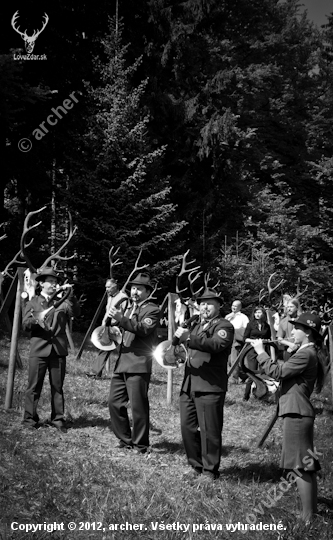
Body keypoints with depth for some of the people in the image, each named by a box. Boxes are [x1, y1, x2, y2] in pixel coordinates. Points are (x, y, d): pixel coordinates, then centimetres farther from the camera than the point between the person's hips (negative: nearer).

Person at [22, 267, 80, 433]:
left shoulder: (62, 302, 16)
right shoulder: (33, 303, 12)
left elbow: (75, 312, -3)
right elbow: (25, 325, 2)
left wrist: (70, 294, -14)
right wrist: (37, 318, -18)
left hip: (58, 349, 2)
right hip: (39, 349, -1)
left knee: (57, 387, 3)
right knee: (34, 386, -1)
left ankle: (58, 419, 9)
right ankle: (30, 419, 7)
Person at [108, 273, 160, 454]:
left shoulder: (152, 310, -3)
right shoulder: (130, 309, 23)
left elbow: (143, 329, -22)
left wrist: (120, 318, -27)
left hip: (138, 364, -8)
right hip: (122, 363, 8)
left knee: (138, 406, -5)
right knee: (114, 402, 8)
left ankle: (140, 444, 7)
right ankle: (125, 439, 21)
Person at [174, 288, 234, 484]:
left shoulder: (224, 326, -4)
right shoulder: (196, 324, 21)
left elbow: (216, 344, -25)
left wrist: (187, 337, -28)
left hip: (210, 386, -7)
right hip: (189, 384, 7)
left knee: (209, 430, -2)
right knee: (187, 426, 9)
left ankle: (210, 470, 12)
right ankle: (196, 465, 24)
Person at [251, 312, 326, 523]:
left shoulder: (306, 354, -16)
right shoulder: (309, 352, 15)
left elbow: (277, 372, -18)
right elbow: (285, 372, 14)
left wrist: (261, 352, -9)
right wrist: (269, 354, 4)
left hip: (297, 413, -10)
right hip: (301, 412, 10)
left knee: (300, 467, -6)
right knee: (307, 466, 15)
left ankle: (308, 518, -1)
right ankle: (312, 512, 23)